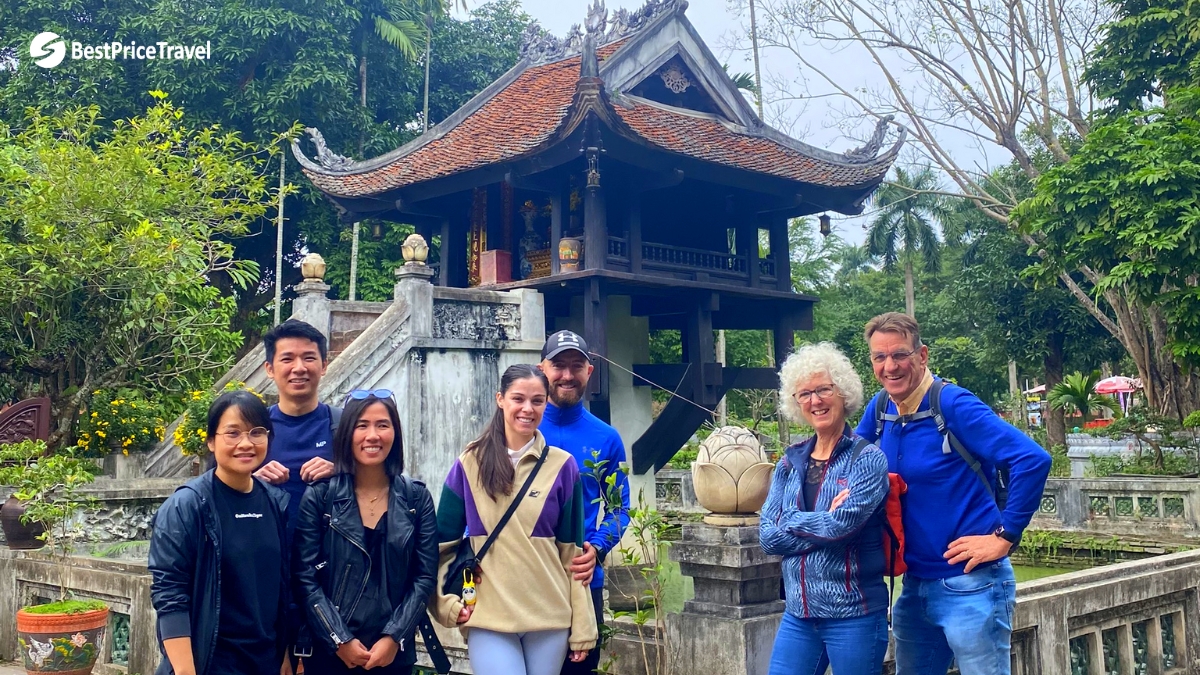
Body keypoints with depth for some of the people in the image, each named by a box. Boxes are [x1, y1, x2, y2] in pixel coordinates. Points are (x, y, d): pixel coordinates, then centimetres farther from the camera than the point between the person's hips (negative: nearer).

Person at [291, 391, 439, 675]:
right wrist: (340, 640, -12)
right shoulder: (318, 497, -4)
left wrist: (394, 638, -10)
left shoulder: (417, 498, 1)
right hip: (329, 651, -1)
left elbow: (425, 576, -1)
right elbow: (305, 577, -6)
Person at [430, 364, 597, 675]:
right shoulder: (469, 465, 1)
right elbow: (443, 543, 7)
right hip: (488, 616, -1)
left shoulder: (562, 465, 2)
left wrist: (582, 626, 1)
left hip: (550, 615, 1)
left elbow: (572, 551, 2)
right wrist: (447, 601, -3)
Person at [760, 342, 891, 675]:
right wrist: (823, 522, -11)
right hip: (797, 614, 5)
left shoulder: (867, 459, -7)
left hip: (854, 615, -4)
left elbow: (842, 525, -21)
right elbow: (768, 537, -2)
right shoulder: (790, 463, 7)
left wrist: (791, 521, -7)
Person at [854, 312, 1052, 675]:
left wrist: (1004, 536, -19)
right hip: (914, 585, 7)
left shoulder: (953, 404, -15)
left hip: (970, 585, -7)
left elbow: (1033, 460, -22)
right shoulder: (879, 410, 5)